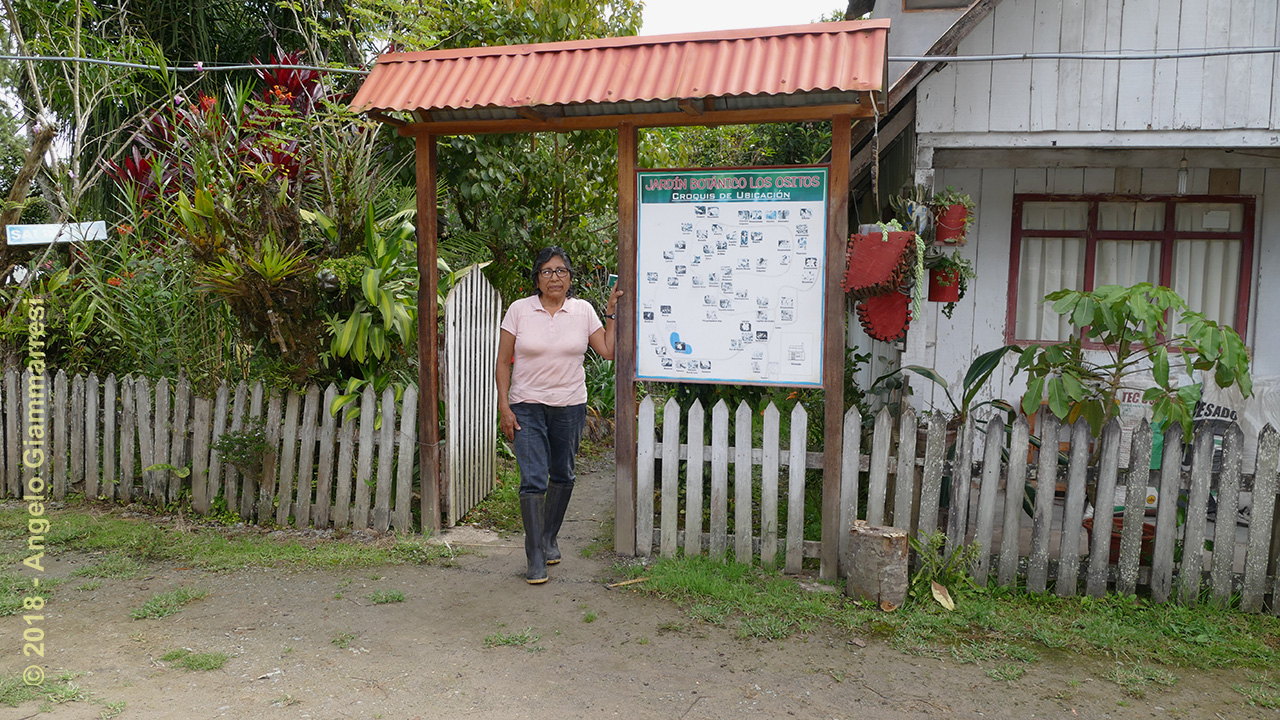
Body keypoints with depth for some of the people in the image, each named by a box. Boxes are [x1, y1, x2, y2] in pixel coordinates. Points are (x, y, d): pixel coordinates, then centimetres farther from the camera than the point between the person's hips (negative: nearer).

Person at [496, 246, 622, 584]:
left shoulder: (583, 310, 2)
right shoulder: (519, 310, -3)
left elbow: (608, 352, 1)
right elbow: (503, 362, 0)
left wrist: (611, 313, -3)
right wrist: (504, 407, -6)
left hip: (570, 407, 3)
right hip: (527, 407, -2)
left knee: (562, 476, 14)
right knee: (533, 479, -8)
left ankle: (549, 538, 35)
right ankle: (535, 558, -1)